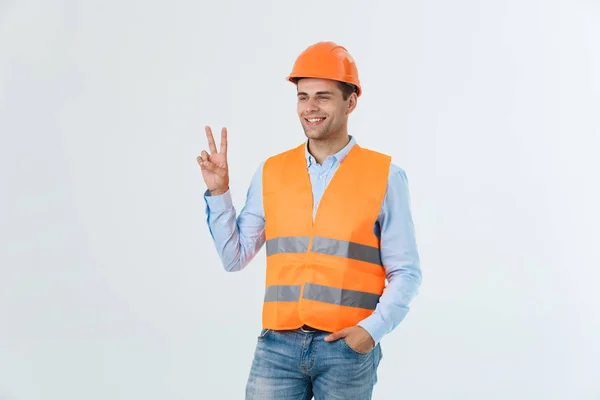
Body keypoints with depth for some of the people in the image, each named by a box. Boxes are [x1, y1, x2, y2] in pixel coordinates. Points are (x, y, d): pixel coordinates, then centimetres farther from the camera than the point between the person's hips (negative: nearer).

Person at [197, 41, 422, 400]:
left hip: (347, 348, -2)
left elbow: (405, 273, -1)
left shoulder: (385, 176, -1)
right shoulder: (271, 172, 7)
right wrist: (218, 192, -1)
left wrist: (374, 328, -15)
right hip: (279, 344, 2)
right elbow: (235, 257, 9)